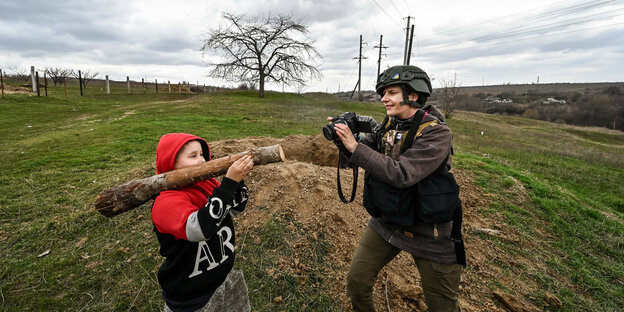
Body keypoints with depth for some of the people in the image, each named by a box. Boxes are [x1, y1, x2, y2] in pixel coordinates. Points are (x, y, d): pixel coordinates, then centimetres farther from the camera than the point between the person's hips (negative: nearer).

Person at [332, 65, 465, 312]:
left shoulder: (436, 133, -20)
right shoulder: (388, 125, 0)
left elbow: (401, 174, -30)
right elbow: (361, 151, 0)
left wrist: (355, 147, -32)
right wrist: (343, 137, -20)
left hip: (427, 233, -5)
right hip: (385, 222, 5)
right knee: (356, 281, 10)